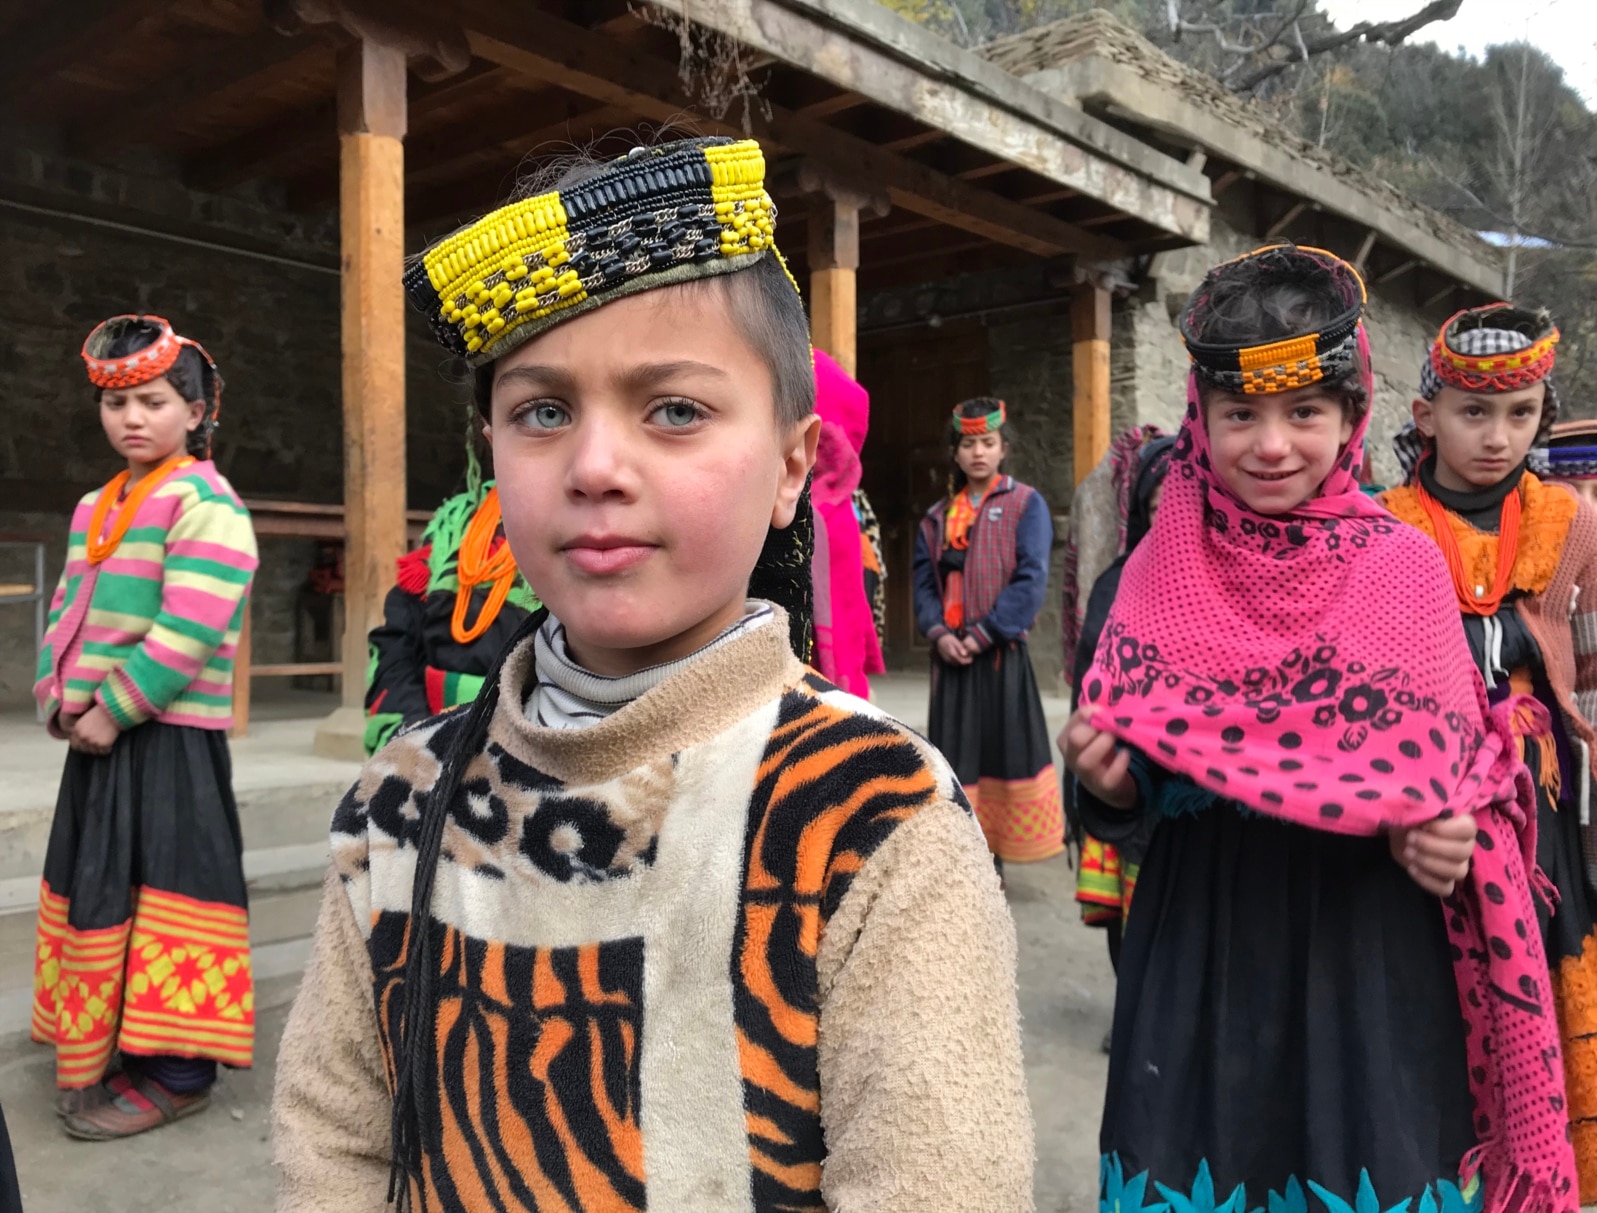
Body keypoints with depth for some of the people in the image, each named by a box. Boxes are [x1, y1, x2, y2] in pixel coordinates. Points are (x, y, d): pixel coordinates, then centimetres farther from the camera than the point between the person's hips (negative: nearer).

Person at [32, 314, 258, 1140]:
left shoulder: (205, 503, -11)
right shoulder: (93, 509, 16)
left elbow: (188, 632, -20)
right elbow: (67, 613, 16)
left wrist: (113, 710, -18)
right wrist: (61, 700, 1)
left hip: (168, 736, -9)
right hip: (97, 733, 9)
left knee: (162, 888, -4)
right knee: (96, 884, 16)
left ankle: (175, 1072, 6)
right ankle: (100, 1048, 32)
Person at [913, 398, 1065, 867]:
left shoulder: (1026, 504, 1)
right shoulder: (937, 517, 15)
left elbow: (1031, 580, -9)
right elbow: (925, 583, 9)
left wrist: (984, 634, -14)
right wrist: (939, 634, -9)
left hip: (1002, 653, -4)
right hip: (951, 655, 4)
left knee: (1005, 748, -1)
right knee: (956, 750, 6)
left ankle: (994, 857, 9)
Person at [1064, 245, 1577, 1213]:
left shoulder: (1404, 565, -5)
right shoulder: (1161, 571, -3)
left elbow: (1461, 764, 4)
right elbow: (1123, 795, 3)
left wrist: (1447, 839, -16)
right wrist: (1104, 783, -19)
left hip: (1369, 951, 0)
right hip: (1199, 952, 1)